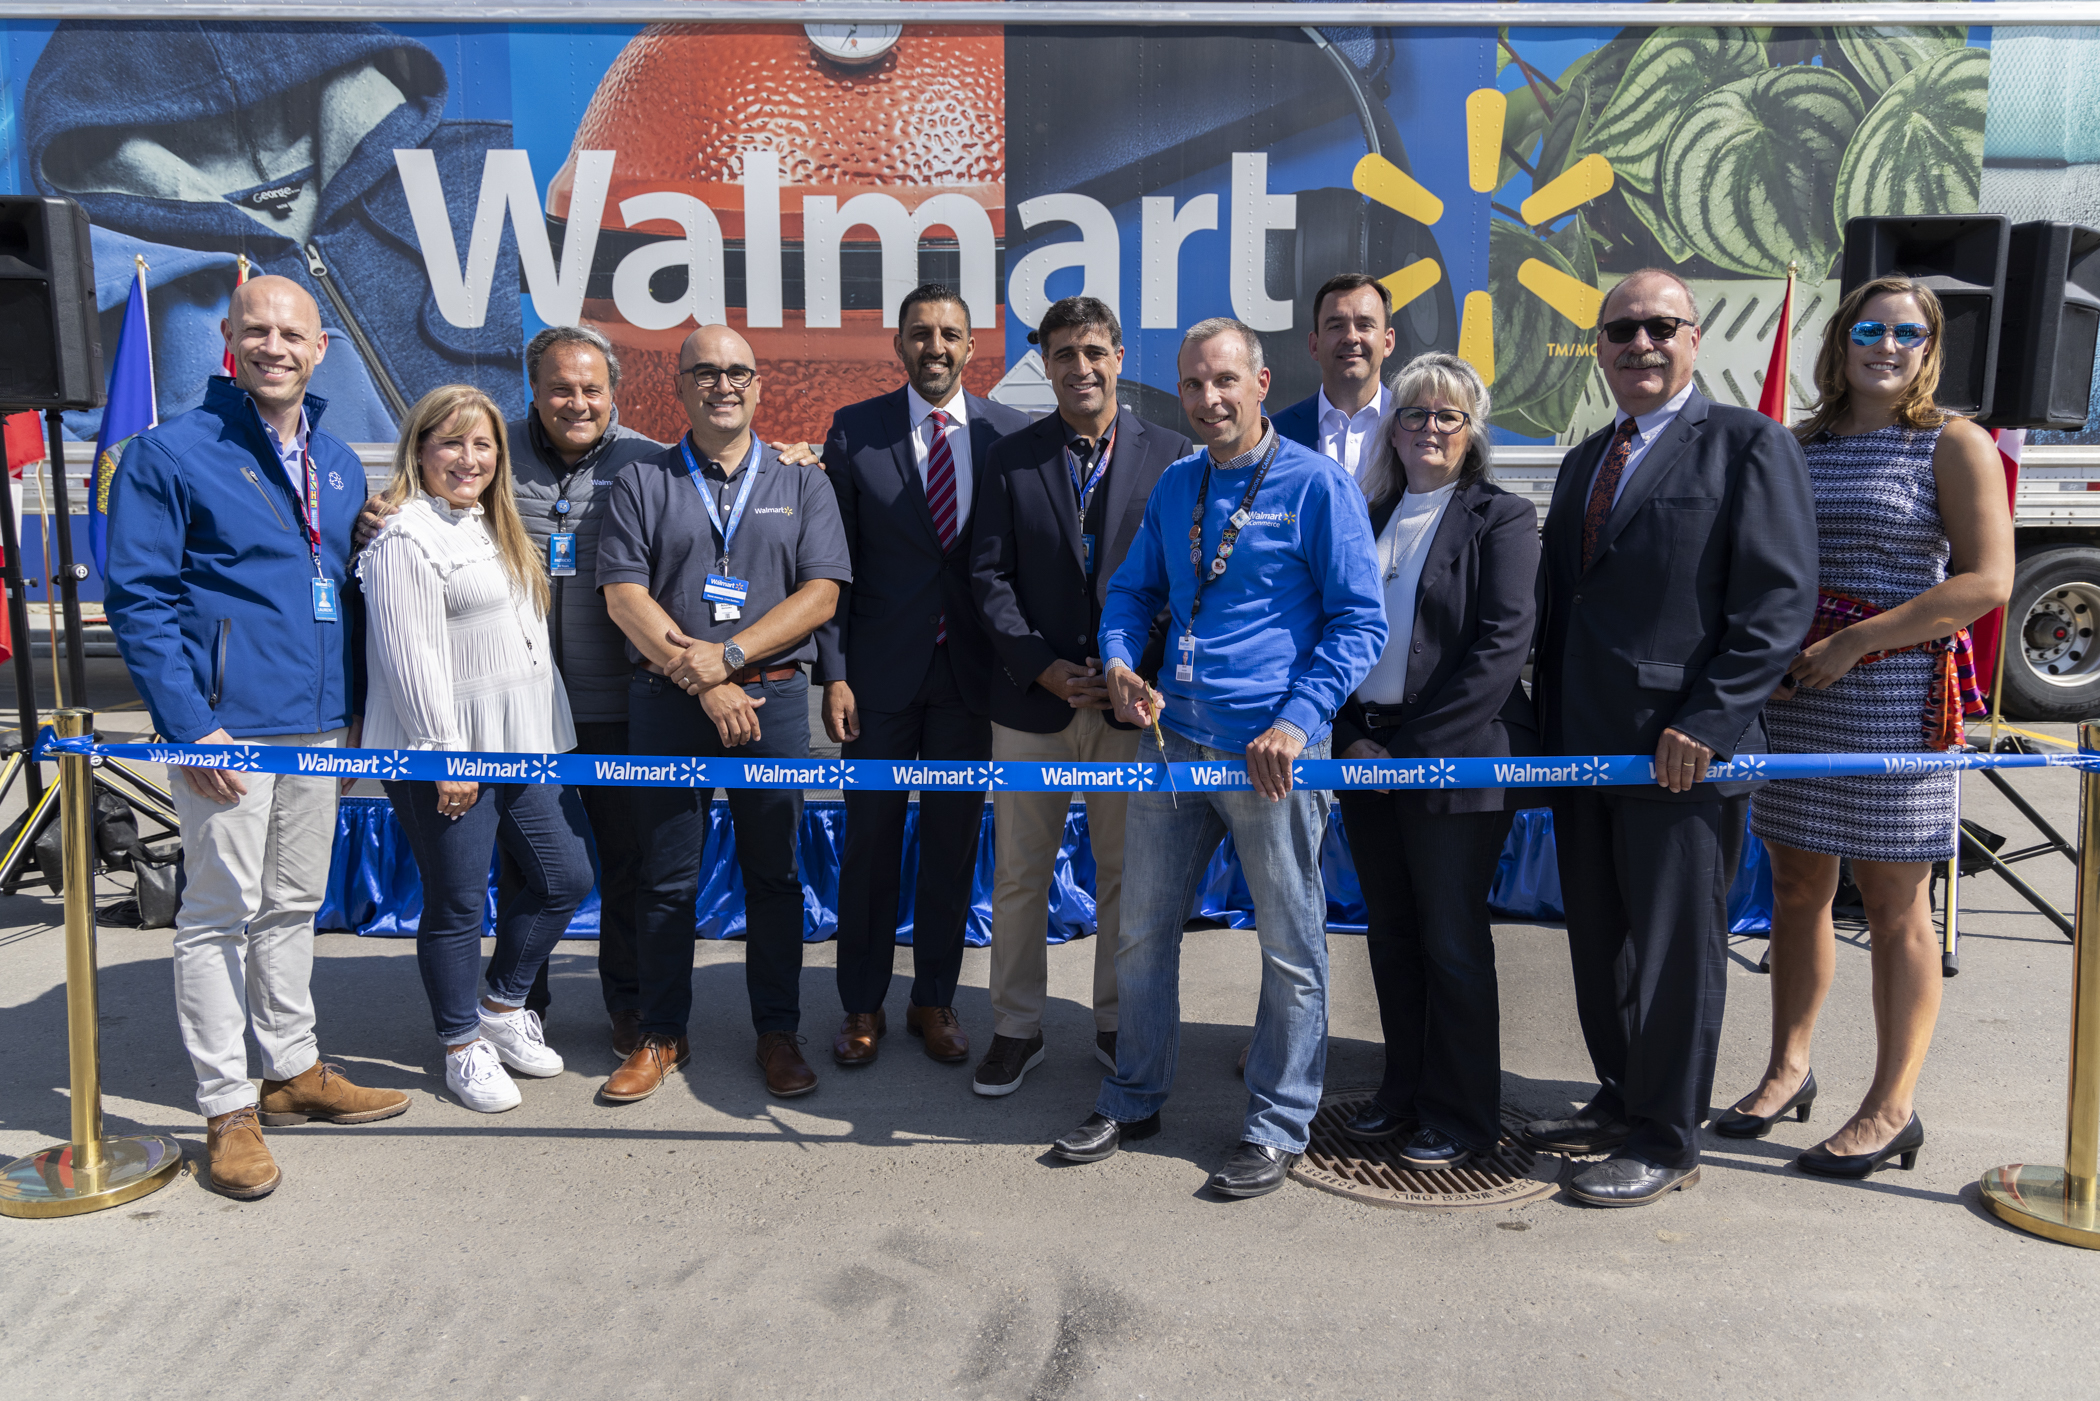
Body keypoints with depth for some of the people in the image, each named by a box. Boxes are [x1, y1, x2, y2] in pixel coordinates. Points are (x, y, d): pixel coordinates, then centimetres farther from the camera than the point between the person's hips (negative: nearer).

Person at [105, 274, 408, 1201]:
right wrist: (190, 724, -16)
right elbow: (138, 598, -9)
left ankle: (294, 1070, 29)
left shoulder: (338, 464, 13)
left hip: (320, 726, 6)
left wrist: (357, 706, 12)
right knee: (220, 914, 1)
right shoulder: (172, 454, -6)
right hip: (227, 727, -6)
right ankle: (227, 1107, 10)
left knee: (294, 906, 16)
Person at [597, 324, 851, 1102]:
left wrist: (727, 655, -13)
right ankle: (661, 1035, 19)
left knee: (774, 873, 6)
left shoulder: (802, 484, 10)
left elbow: (820, 593, -1)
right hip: (665, 701, 0)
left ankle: (778, 1032, 19)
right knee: (666, 878, 6)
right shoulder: (641, 482, 8)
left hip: (773, 696, 0)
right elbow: (624, 595, -2)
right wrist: (704, 684, -12)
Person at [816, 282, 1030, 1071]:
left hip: (971, 671, 1)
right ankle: (862, 1006, 22)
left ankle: (935, 1001, 26)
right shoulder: (854, 431, -1)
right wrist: (833, 673, -7)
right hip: (881, 671, -1)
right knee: (870, 839, 7)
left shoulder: (1010, 433, 1)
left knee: (954, 841, 10)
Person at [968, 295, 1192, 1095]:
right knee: (1018, 876, 8)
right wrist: (1044, 668, -11)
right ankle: (1016, 1030, 23)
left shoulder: (1170, 455, 3)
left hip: (1133, 700, 0)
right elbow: (989, 576, 0)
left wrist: (1140, 669, -11)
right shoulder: (1011, 459, 4)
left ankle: (1117, 1023, 27)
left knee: (1128, 872, 11)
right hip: (1031, 701, 0)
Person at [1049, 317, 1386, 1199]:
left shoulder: (1316, 484, -6)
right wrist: (1120, 661, -1)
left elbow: (1360, 621, -7)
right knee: (1142, 928, 13)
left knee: (1290, 944, 6)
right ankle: (1135, 1099, 30)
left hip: (1269, 750, -5)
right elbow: (1133, 591, 20)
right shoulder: (1173, 487, 11)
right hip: (1172, 739, 6)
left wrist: (1298, 719, -18)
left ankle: (1277, 1126, 21)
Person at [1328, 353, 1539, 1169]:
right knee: (1390, 937, 13)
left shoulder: (1499, 518, -3)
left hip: (1455, 757, -5)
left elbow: (1501, 647, -12)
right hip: (1367, 754, 5)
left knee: (1452, 941, 2)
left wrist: (1411, 748, -15)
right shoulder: (1368, 519, 13)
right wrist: (1351, 737, -2)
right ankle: (1405, 1091, 28)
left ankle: (1463, 1118, 16)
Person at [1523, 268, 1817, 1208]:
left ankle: (1667, 1140, 17)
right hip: (1583, 746, 7)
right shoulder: (1585, 461, 18)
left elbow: (1780, 601, -12)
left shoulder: (1749, 445, -4)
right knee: (1598, 941, 15)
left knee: (1675, 947, 3)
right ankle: (1621, 1102, 32)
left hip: (1683, 751, -7)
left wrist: (1708, 722, -18)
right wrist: (1549, 726, 12)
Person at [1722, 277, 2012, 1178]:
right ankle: (1788, 1070, 23)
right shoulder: (1797, 446, 12)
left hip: (1893, 688, -5)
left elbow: (1986, 579, -11)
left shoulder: (1954, 444, -2)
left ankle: (1892, 1108, 10)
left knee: (1893, 901, 1)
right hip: (1794, 689, 5)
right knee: (1797, 886, 10)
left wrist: (1851, 644, -16)